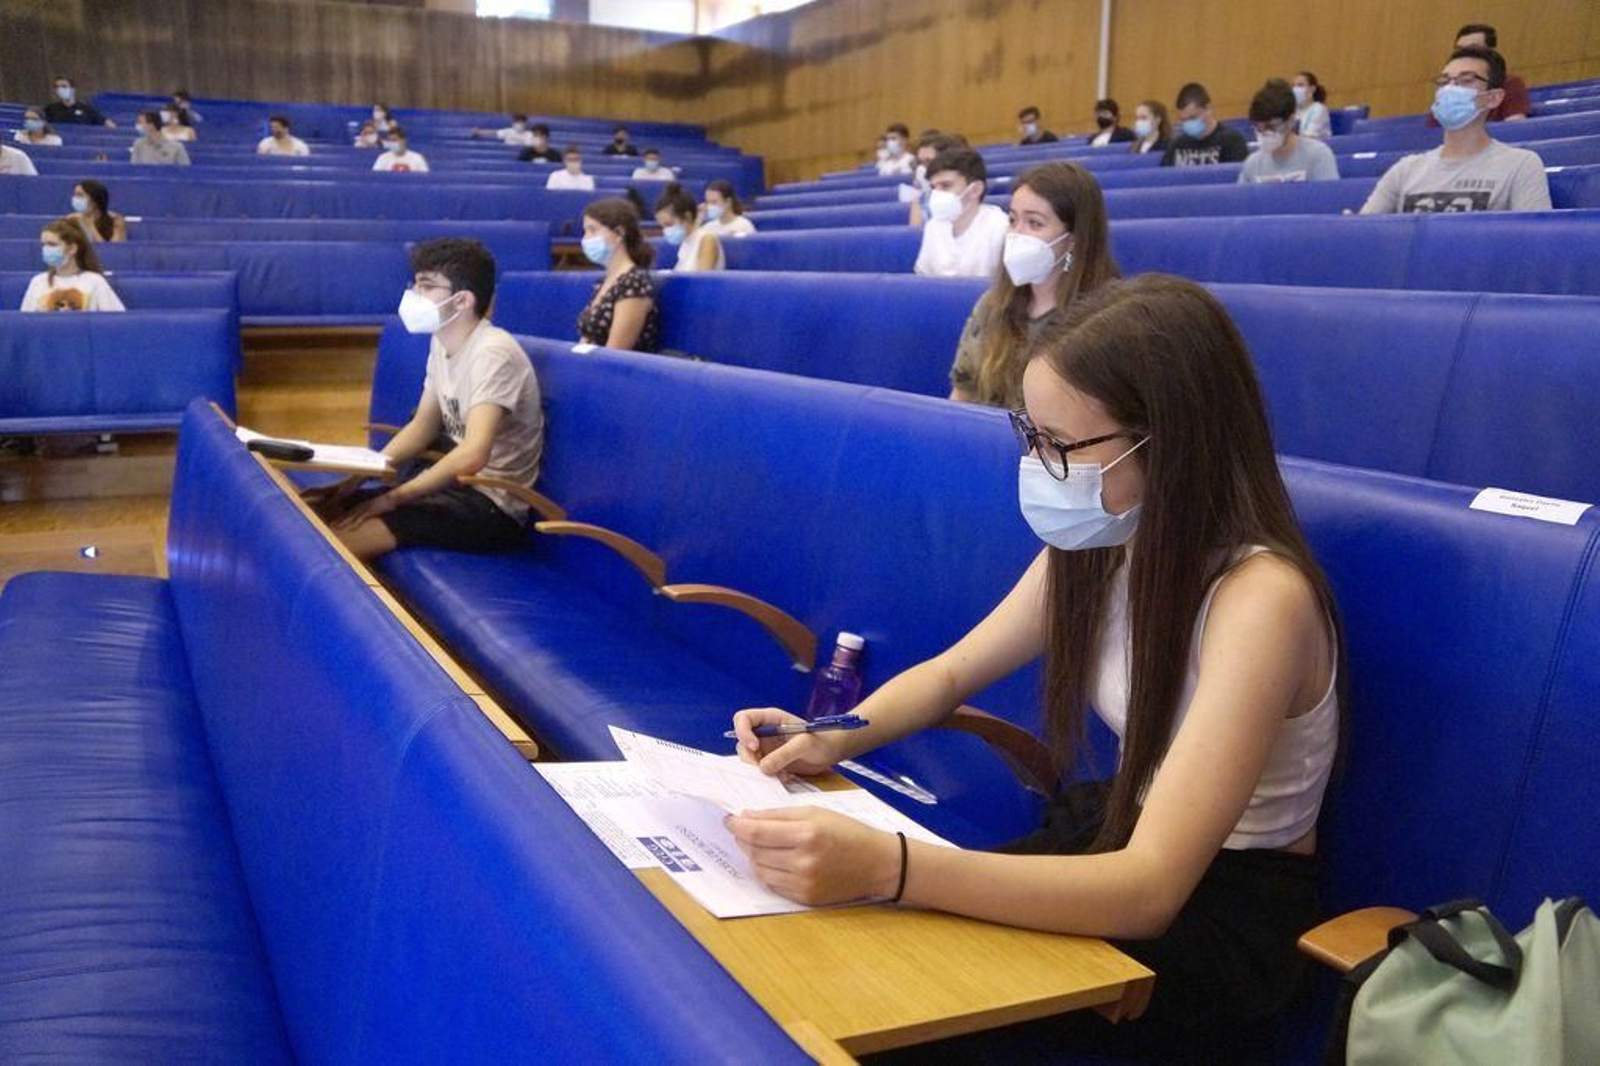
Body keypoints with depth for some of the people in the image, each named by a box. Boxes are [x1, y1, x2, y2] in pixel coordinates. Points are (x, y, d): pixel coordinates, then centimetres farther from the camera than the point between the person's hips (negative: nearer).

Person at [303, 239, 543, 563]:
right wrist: (358, 477, 2)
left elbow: (473, 455, -33)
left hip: (492, 505, -9)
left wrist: (390, 499, -25)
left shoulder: (493, 353, -22)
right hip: (458, 481, 9)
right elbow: (423, 426, 14)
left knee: (335, 542, -22)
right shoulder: (441, 341, 7)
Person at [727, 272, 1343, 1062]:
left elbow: (1148, 891, -36)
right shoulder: (1102, 541, -6)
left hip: (1230, 913, -6)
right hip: (1122, 832, 7)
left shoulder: (1259, 599, -30)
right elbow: (949, 675, 7)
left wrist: (887, 869, -48)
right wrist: (835, 738, -14)